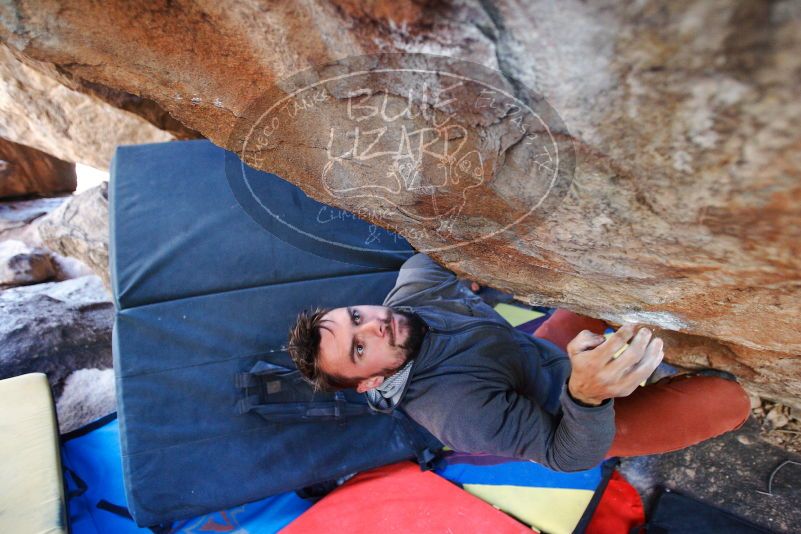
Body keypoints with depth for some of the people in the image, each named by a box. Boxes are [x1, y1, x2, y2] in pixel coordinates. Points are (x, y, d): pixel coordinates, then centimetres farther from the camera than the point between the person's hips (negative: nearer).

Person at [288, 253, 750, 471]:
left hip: (539, 353, 7)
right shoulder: (451, 410, -39)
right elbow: (568, 456, -33)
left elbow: (420, 259, 4)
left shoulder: (407, 293, -19)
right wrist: (587, 394, -52)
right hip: (572, 422, -6)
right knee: (731, 399, -13)